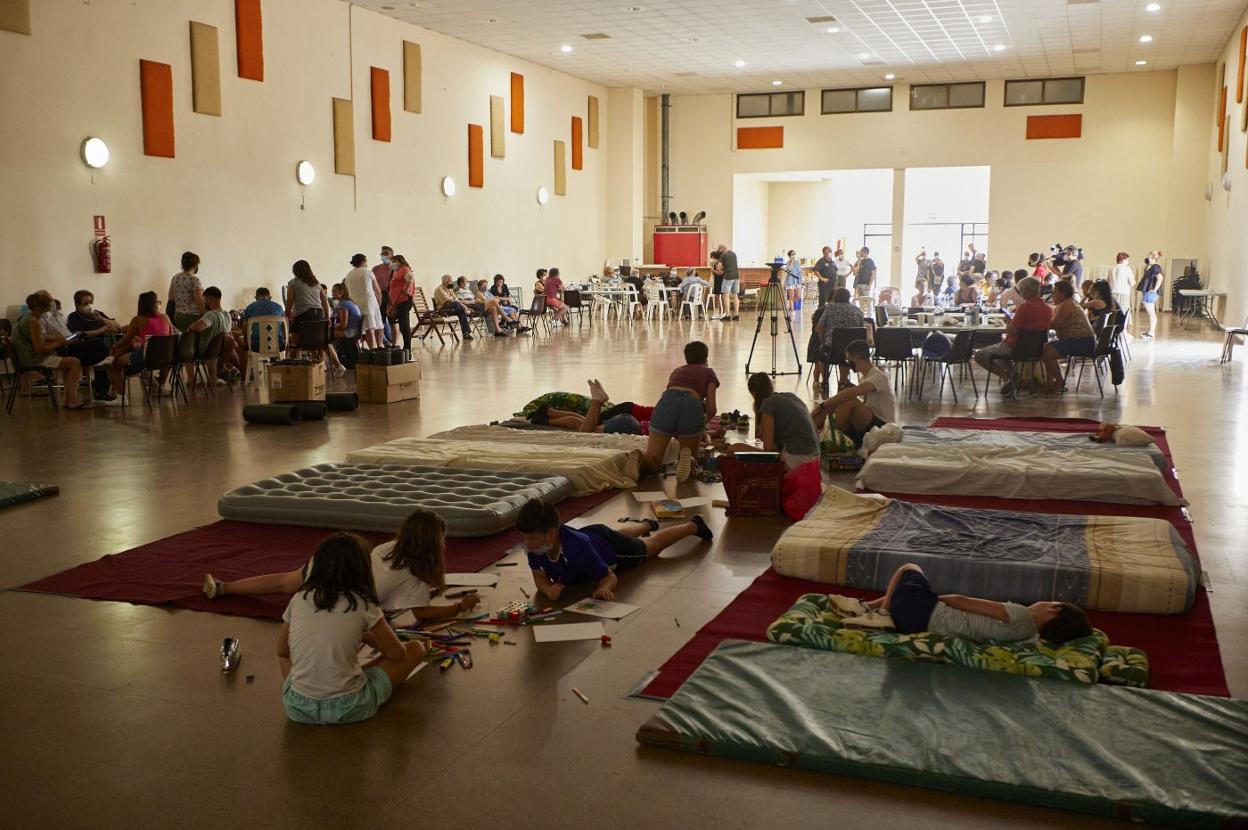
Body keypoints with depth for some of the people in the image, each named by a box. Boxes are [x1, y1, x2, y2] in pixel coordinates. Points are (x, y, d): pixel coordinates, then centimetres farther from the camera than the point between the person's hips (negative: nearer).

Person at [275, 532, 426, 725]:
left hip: (297, 708, 5)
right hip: (346, 709, -5)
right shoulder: (362, 604, -7)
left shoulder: (299, 599, 2)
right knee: (416, 648, 11)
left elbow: (282, 652, 17)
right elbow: (398, 654, 3)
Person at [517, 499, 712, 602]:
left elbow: (610, 577, -36)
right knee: (621, 533, 39)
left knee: (653, 544, 25)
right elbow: (539, 576, -24)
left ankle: (693, 526, 53)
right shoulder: (535, 545, -38)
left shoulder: (578, 548, -49)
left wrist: (604, 588, -59)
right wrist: (547, 588, -48)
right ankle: (648, 525, 73)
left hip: (612, 548, -5)